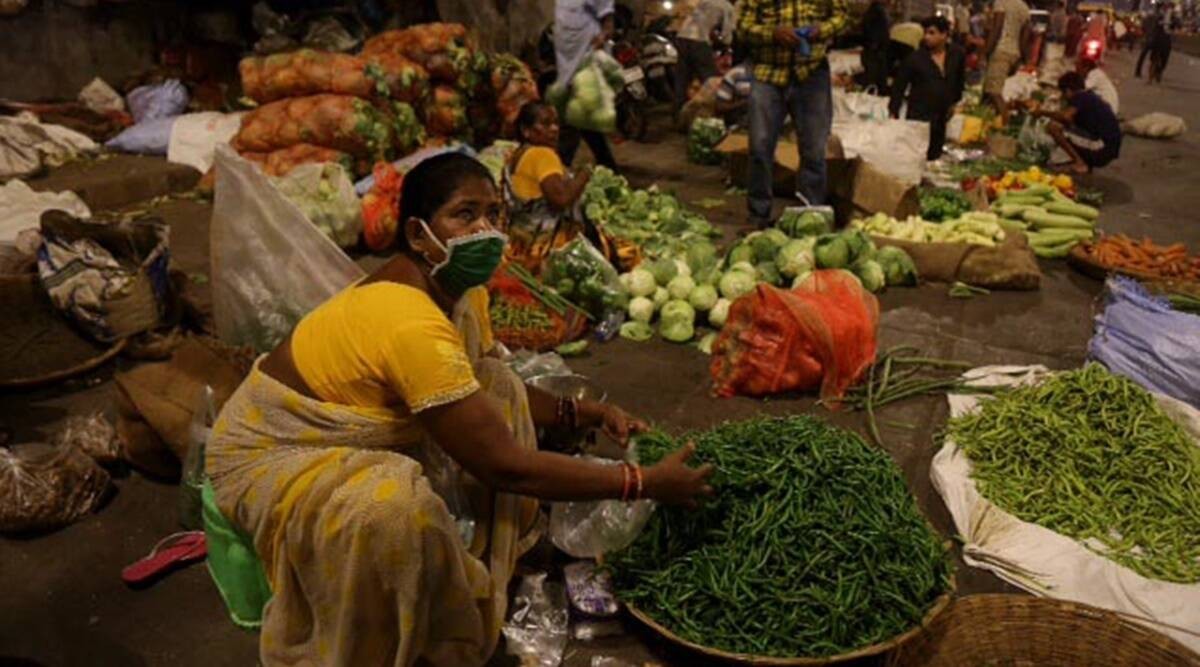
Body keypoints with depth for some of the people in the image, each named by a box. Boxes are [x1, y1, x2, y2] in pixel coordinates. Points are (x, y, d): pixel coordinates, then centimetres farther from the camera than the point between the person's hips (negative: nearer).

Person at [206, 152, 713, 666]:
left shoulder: (458, 287, -6)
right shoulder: (412, 323, -34)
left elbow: (496, 391, 9)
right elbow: (505, 465, -31)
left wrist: (583, 412, -6)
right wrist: (644, 483, -26)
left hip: (355, 433, 9)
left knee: (494, 391, 1)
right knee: (395, 506, -38)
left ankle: (484, 580, 7)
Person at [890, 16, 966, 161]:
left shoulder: (957, 54, 2)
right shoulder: (915, 58, -10)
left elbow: (960, 80, 20)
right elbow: (899, 86, -7)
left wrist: (955, 102, 22)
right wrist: (893, 114, -13)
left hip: (943, 116, 4)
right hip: (919, 116, -4)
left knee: (935, 157, 11)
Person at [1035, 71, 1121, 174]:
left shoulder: (1079, 97, -8)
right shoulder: (1092, 97, 20)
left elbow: (1066, 116, -24)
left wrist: (1043, 113, -10)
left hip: (1102, 147, -10)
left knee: (1054, 127, -12)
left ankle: (1080, 163, -8)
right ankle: (1088, 162, 11)